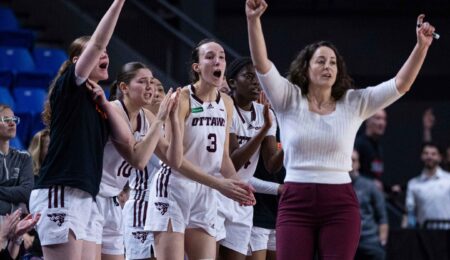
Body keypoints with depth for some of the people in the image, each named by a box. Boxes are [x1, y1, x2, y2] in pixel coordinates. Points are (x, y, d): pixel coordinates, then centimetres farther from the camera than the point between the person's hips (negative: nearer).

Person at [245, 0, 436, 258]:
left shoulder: (354, 103, 6)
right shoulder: (289, 100, 3)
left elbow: (400, 84, -1)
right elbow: (262, 64, -9)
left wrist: (422, 46, -15)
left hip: (340, 206, 1)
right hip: (296, 202, -1)